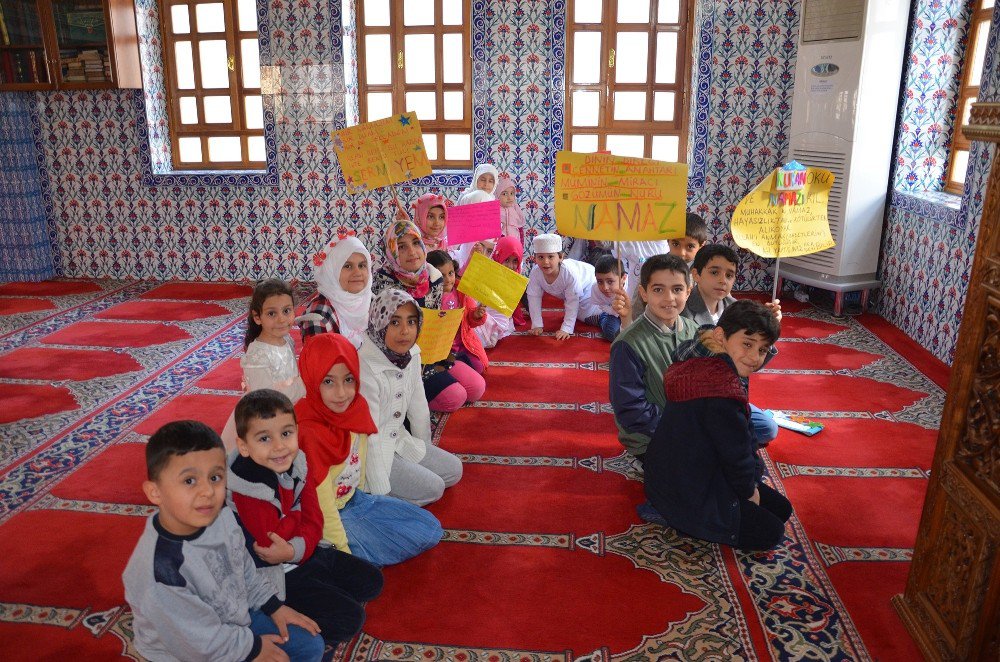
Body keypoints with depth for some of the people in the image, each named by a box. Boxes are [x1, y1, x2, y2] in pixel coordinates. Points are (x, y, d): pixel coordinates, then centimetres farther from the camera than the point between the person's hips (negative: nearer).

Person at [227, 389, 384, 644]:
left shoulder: (296, 463, -5)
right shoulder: (248, 485, -28)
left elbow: (313, 519, -6)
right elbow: (271, 538, -27)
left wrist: (296, 549, -25)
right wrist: (296, 514, -10)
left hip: (304, 552, 8)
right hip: (276, 575, -8)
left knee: (371, 581, 12)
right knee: (348, 619, -12)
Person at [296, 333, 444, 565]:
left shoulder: (357, 406, -10)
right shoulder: (308, 431, -31)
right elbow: (321, 505, -24)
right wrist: (345, 551, -19)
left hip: (355, 498, 7)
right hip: (327, 517, -7)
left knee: (430, 530, 7)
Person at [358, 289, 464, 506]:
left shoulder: (411, 354, -6)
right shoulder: (365, 370, -31)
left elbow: (418, 406, 6)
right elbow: (369, 436, -27)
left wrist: (425, 448, 15)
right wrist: (381, 494, -23)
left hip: (398, 440, 9)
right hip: (368, 453, -8)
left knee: (453, 470, 8)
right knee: (432, 488, -11)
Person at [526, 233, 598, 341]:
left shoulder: (570, 273, -45)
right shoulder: (535, 273, -33)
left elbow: (572, 302, -39)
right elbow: (534, 298, -25)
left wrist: (565, 329, -40)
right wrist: (537, 325, -27)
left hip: (587, 283, -5)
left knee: (585, 317, -2)